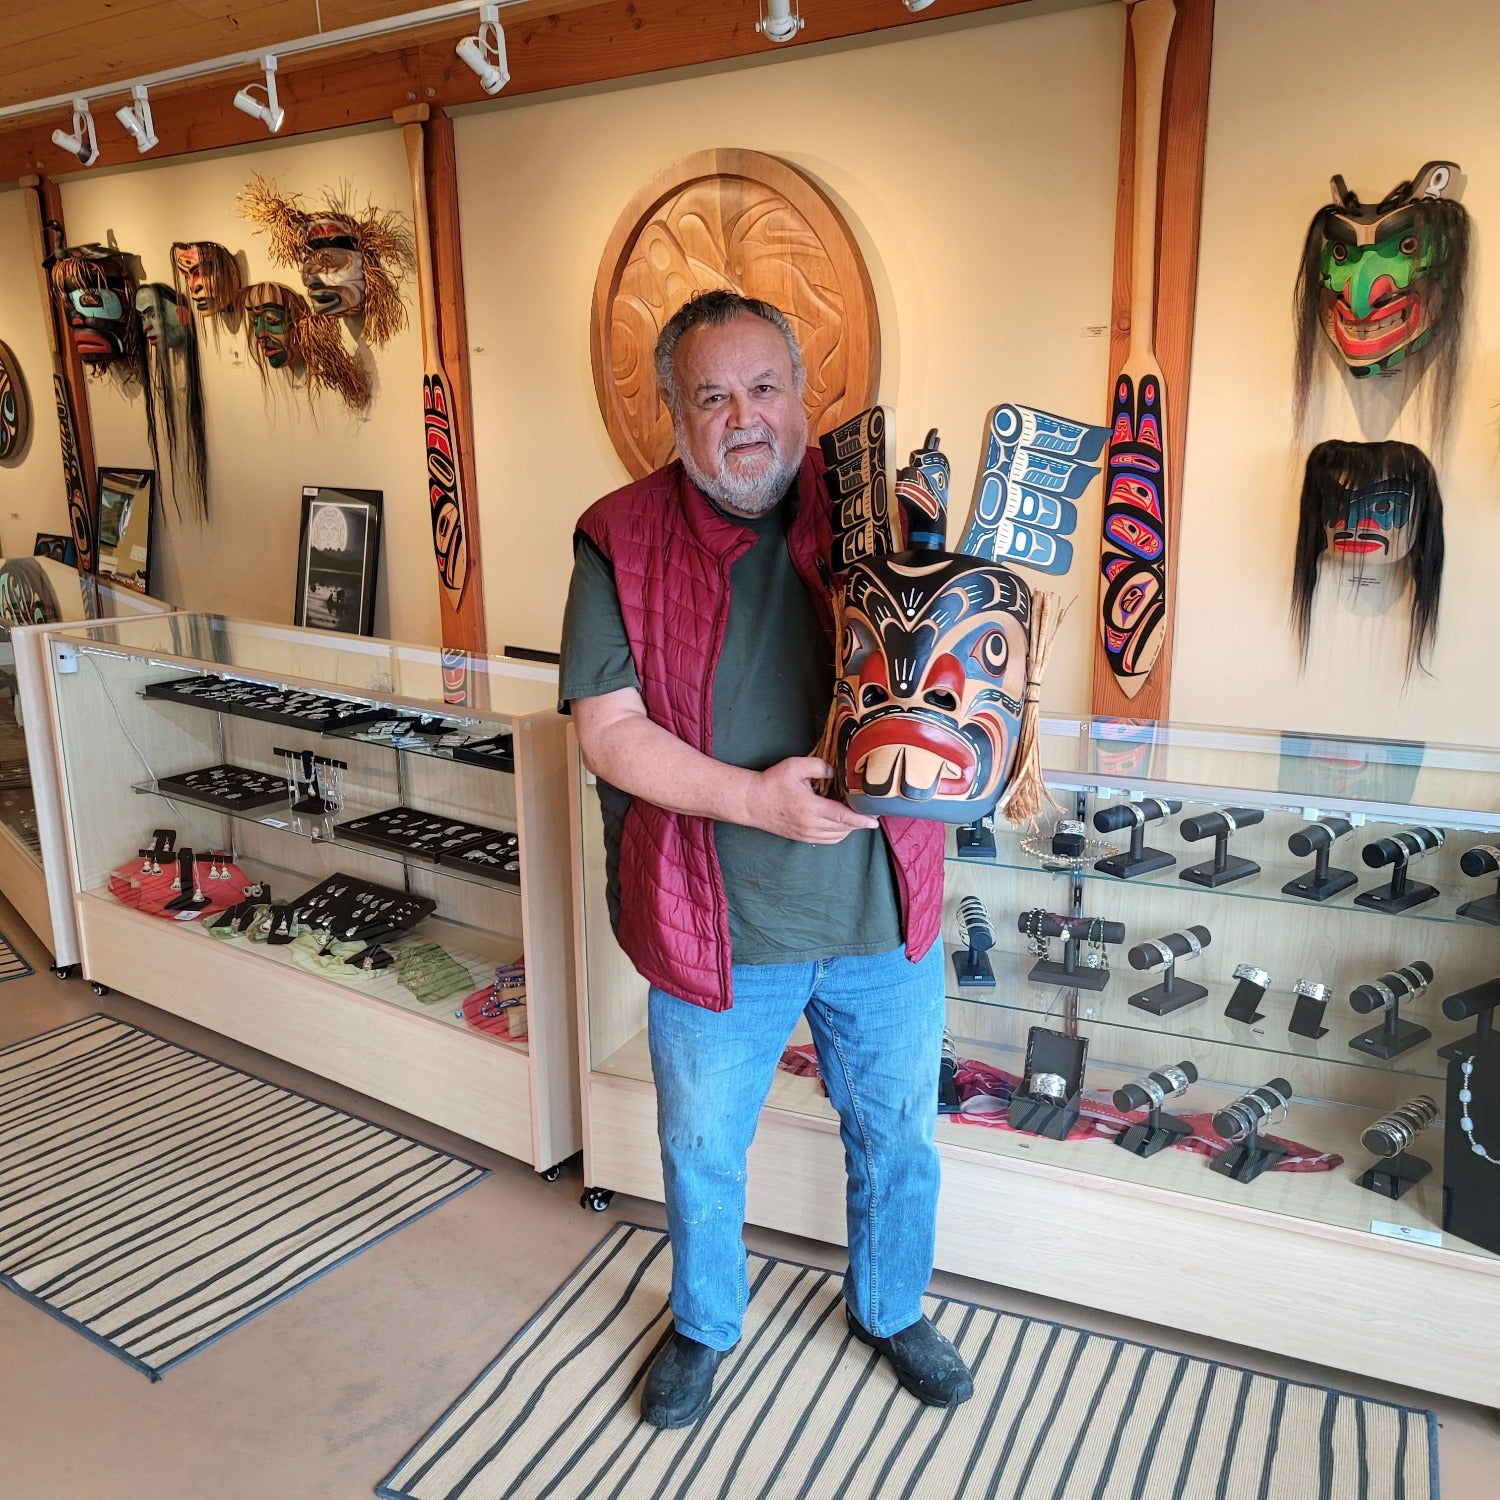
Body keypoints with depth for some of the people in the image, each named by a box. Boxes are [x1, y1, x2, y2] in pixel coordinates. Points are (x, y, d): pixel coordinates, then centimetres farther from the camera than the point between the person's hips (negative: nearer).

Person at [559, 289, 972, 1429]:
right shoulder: (622, 541, -9)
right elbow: (609, 730, -13)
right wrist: (755, 799, -24)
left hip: (884, 910, 2)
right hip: (718, 926, -1)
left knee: (897, 1138, 22)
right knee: (704, 1152, 20)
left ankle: (893, 1311, 51)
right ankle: (705, 1325, 50)